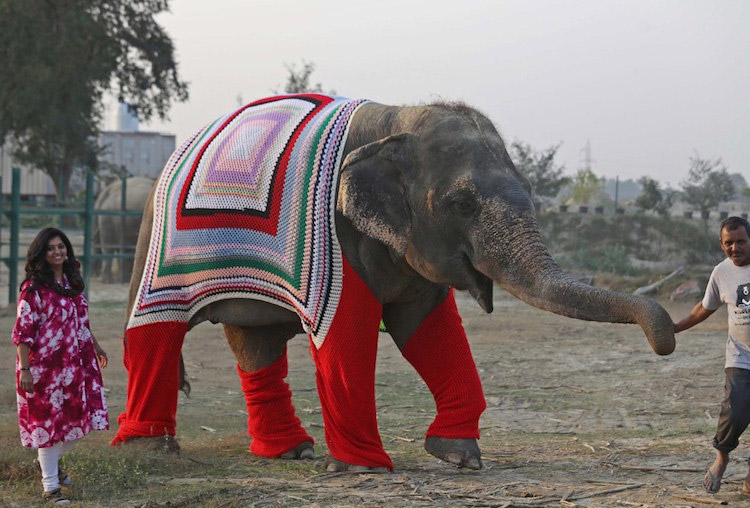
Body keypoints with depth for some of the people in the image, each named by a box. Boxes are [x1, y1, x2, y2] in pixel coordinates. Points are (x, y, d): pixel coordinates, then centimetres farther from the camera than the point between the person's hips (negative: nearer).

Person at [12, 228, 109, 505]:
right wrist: (24, 369, -19)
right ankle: (50, 485, 12)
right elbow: (23, 331, -14)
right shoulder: (33, 288, -12)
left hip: (77, 364, 7)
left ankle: (50, 462, 35)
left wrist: (96, 347, 28)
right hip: (46, 367, -7)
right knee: (49, 422, 1)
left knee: (78, 419, 10)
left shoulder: (72, 282, 9)